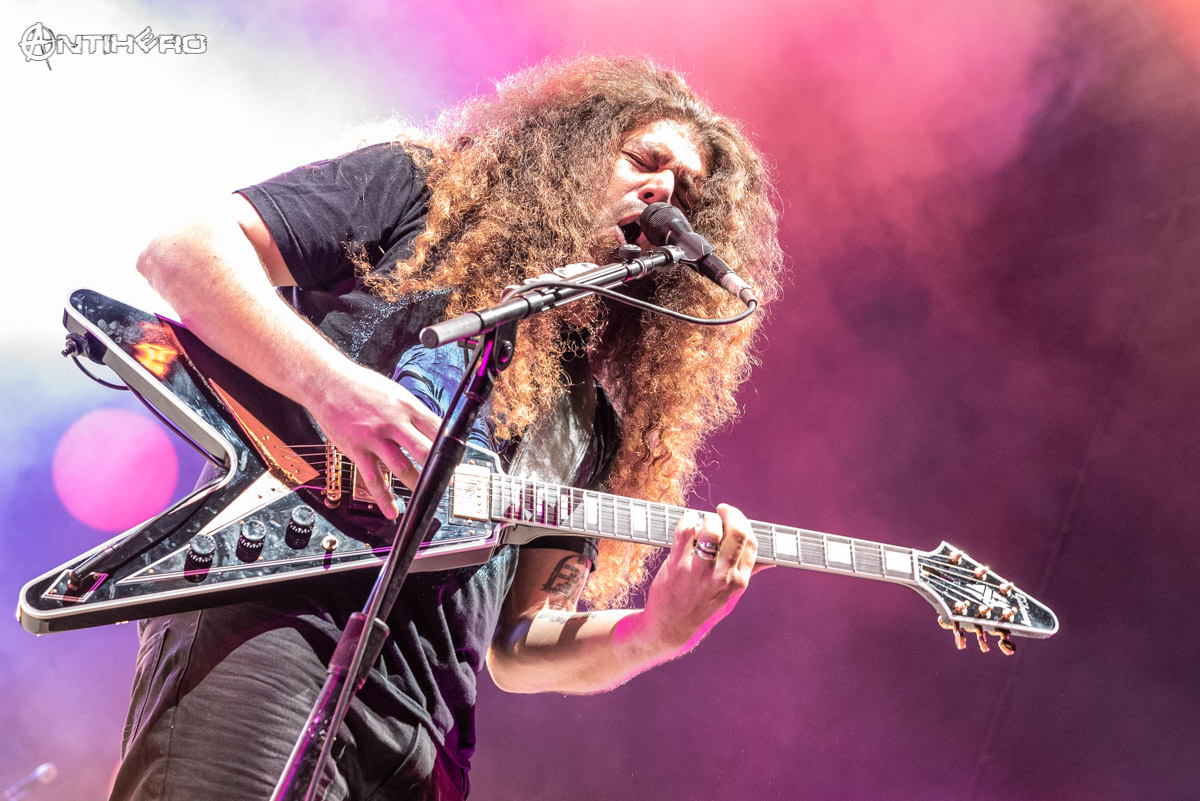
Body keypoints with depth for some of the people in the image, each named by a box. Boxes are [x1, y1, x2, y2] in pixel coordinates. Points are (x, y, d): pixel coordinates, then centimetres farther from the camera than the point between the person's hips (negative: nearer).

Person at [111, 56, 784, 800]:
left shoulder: (594, 417, 22)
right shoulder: (414, 192, 11)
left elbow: (514, 643, 17)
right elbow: (183, 250, -2)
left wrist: (656, 633, -1)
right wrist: (333, 384, -15)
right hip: (270, 619, -5)